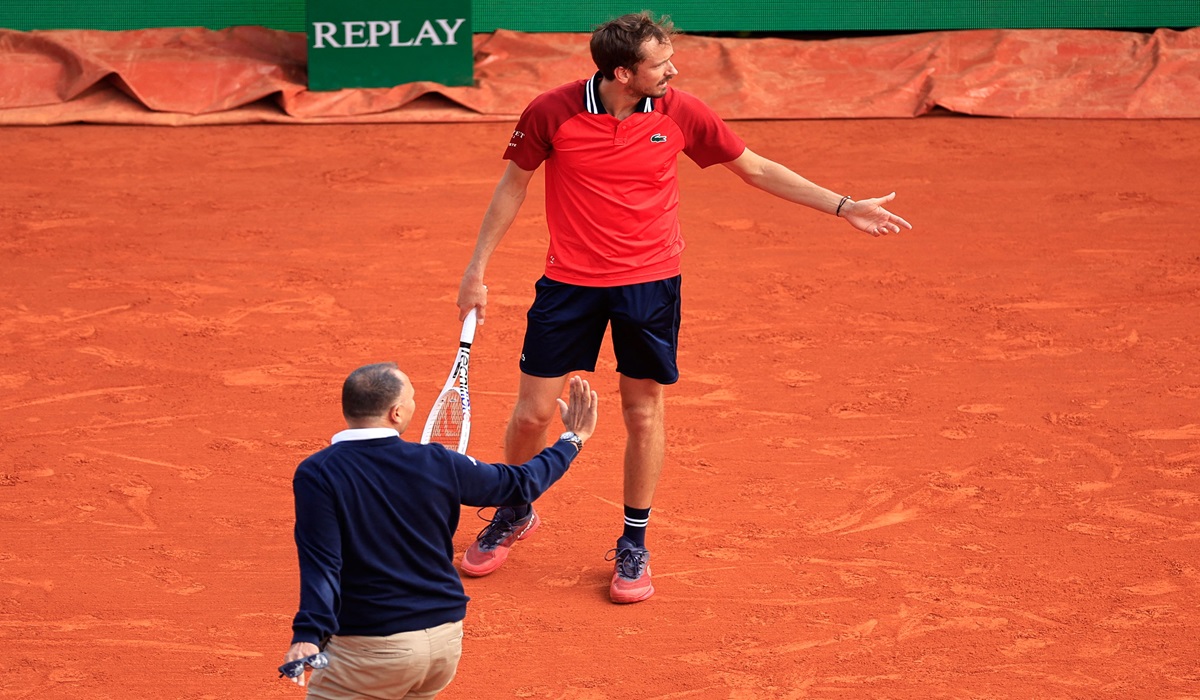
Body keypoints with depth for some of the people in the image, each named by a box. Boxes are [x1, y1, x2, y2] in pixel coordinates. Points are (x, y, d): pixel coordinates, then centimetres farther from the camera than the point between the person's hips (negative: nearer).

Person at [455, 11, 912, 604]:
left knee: (643, 415, 6)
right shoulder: (552, 113, -13)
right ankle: (514, 514, 31)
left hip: (650, 283, 1)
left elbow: (758, 169, 3)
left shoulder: (680, 113, -8)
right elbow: (513, 185, 2)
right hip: (569, 283, -1)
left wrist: (843, 206, 1)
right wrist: (476, 269, 3)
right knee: (532, 412, 3)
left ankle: (634, 544, 23)